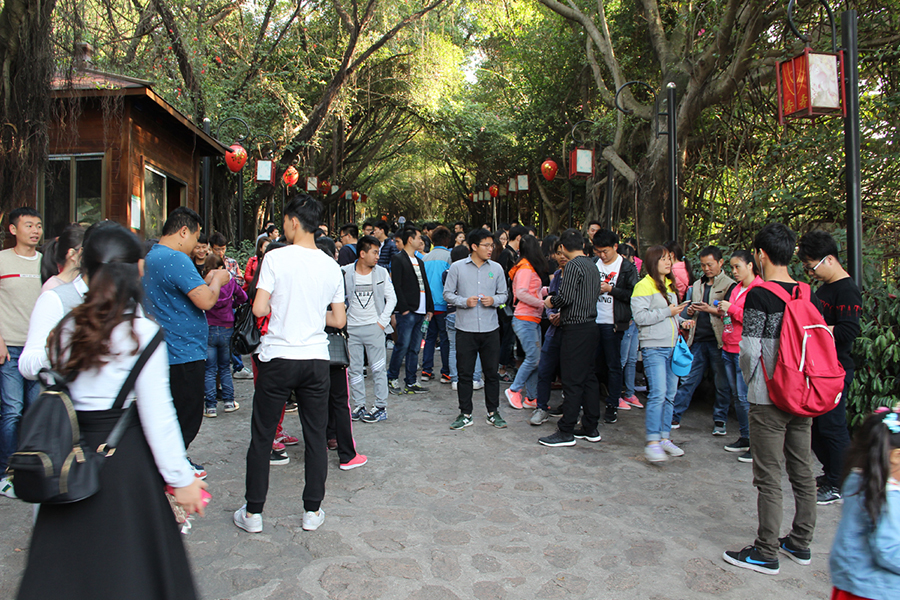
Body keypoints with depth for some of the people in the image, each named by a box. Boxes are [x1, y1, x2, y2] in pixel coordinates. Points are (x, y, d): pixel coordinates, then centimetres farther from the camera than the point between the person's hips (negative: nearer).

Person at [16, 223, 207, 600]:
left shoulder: (67, 329, 2)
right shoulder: (143, 333, -14)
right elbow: (157, 416, -14)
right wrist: (181, 478, -6)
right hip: (125, 456, -5)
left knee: (67, 562, 20)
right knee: (126, 568, 11)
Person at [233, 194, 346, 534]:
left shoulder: (276, 258, -8)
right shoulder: (332, 267, 3)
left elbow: (259, 308, -13)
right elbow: (339, 320, 6)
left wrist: (278, 306, 8)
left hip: (278, 357, -3)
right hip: (316, 360, 3)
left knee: (262, 437, 10)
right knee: (315, 437, 12)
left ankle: (253, 513, 19)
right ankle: (312, 512, 20)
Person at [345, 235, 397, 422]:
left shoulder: (382, 272, 1)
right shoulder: (346, 272, -2)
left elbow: (391, 298, 5)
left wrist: (382, 321, -3)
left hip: (373, 327, -1)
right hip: (352, 328, 1)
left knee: (378, 368, 1)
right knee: (354, 369, 8)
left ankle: (381, 407, 11)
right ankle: (359, 405, 20)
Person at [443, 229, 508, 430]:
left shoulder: (496, 268, 6)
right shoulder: (457, 267, -1)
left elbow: (503, 294, 11)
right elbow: (448, 293, 2)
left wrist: (494, 300, -10)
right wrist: (464, 301, -14)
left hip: (490, 329, 2)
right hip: (465, 329, -2)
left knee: (492, 372, 9)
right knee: (465, 373, 6)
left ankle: (493, 412, 23)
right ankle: (465, 414, 18)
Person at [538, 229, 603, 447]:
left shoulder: (573, 265, -13)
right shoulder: (592, 266, 14)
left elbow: (566, 297, -22)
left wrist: (551, 302, -1)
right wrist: (562, 313, 19)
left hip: (576, 329, -9)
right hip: (591, 325, 9)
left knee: (572, 381, -5)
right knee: (588, 377, 13)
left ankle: (566, 432, 1)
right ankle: (591, 428, 21)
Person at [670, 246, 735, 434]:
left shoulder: (730, 285, -1)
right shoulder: (697, 285, 18)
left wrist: (711, 309, -18)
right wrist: (689, 311, 3)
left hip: (718, 341, -4)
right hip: (698, 340, 4)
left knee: (722, 383, 4)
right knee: (688, 379, 5)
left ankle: (720, 421, 17)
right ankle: (675, 416, 9)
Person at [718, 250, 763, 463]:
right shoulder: (735, 288, 16)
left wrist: (732, 309, -16)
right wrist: (723, 311, 7)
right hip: (729, 349, 9)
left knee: (745, 397, -8)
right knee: (737, 396, 13)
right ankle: (745, 439, 24)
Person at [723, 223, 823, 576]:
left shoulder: (758, 296, -15)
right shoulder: (811, 297, 4)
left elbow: (749, 350, -17)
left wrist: (750, 380, 2)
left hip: (768, 400, -7)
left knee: (769, 477, 1)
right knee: (802, 472, 16)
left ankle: (767, 553, 11)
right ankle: (801, 541, 30)